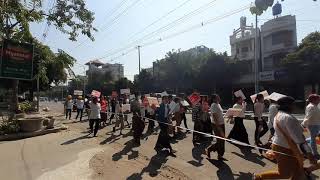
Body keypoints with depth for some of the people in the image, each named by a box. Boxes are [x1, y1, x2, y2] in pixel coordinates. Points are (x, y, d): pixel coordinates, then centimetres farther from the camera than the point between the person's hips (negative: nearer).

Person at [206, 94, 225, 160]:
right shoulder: (214, 105, -18)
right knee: (219, 141, -1)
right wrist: (218, 127, -24)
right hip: (216, 125, -9)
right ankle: (208, 150, 17)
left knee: (222, 140, 13)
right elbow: (215, 117, -22)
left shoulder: (218, 104, 12)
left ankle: (220, 155, 25)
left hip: (221, 124, 9)